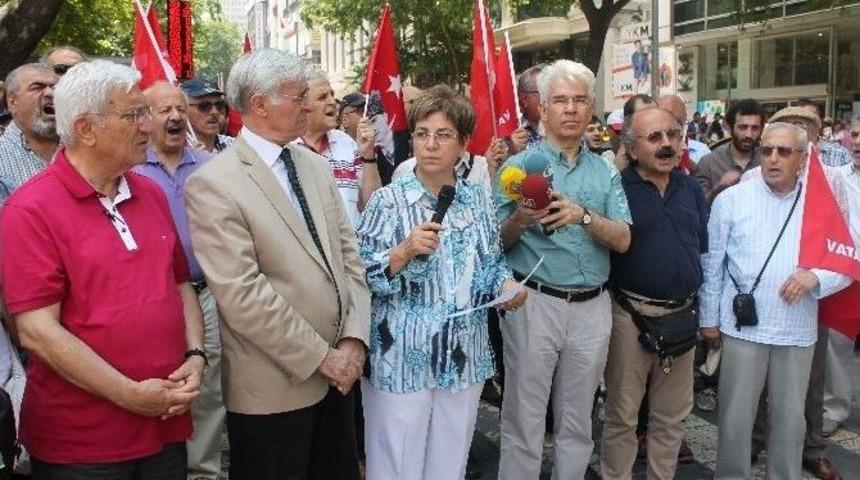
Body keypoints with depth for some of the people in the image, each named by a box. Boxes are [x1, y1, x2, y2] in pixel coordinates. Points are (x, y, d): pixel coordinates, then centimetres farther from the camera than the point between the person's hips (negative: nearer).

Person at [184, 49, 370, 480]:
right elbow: (242, 295, -19)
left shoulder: (316, 166, 8)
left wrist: (353, 340, -3)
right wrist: (320, 357, -15)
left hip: (338, 374, 7)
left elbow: (348, 256, 8)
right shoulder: (214, 183, -14)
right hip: (274, 387, -6)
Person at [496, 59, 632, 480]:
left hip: (592, 307, 4)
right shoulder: (519, 165, -1)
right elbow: (496, 243, -3)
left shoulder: (605, 172, 8)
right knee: (523, 422, 4)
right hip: (534, 302, -3)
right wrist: (518, 222, -24)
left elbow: (623, 240, -2)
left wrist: (584, 216, -19)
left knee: (577, 424, 15)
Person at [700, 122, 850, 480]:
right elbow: (712, 264, 2)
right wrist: (709, 318, 2)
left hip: (798, 331, 2)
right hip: (743, 327, -2)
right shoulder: (732, 199, -1)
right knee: (736, 417, 5)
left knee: (790, 417, 13)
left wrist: (815, 278, -14)